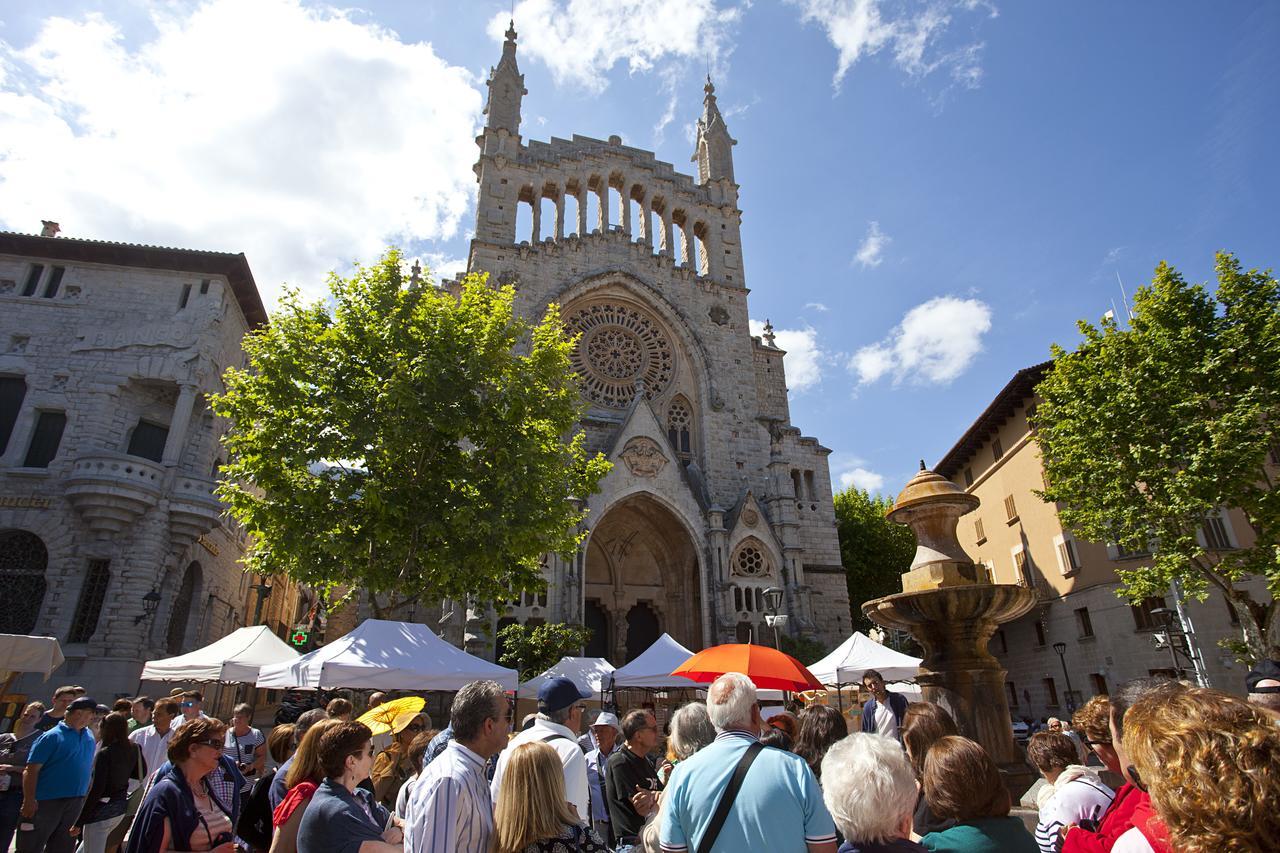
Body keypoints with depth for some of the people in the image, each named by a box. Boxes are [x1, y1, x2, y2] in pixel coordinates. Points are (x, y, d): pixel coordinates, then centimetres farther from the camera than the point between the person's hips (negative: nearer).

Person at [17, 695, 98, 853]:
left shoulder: (89, 736, 9)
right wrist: (29, 801, -20)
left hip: (76, 802, 6)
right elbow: (31, 770, -15)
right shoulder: (52, 736, -13)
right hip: (46, 802, -6)